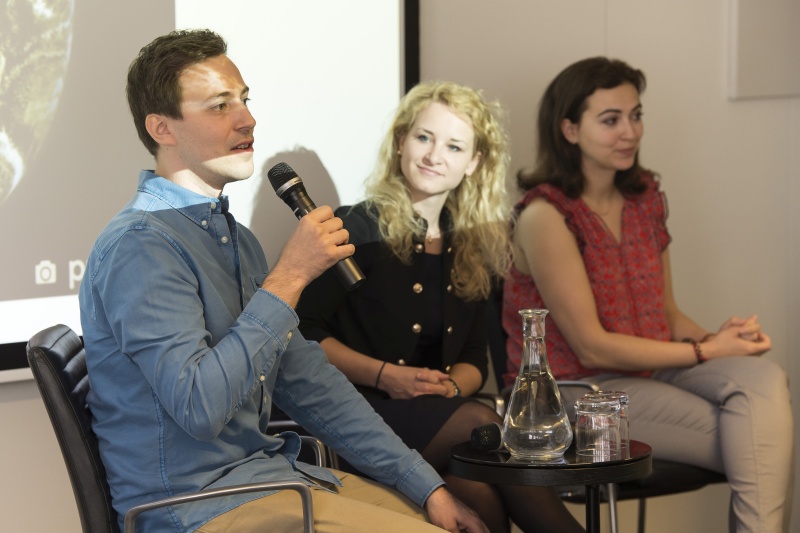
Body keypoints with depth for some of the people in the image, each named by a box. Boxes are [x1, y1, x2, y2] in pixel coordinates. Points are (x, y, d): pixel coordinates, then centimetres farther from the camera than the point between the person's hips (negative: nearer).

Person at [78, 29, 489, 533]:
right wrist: (289, 278, -23)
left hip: (266, 472, 9)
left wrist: (427, 486, 8)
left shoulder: (234, 236, 14)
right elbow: (198, 406, -27)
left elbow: (306, 378, 14)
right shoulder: (139, 246, -17)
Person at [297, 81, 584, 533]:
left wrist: (452, 386, -5)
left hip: (441, 416, 5)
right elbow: (305, 333, -5)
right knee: (481, 424, -32)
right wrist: (384, 375, -16)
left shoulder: (473, 250, 17)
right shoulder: (357, 229, 0)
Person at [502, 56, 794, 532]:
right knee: (756, 443, -24)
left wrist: (717, 336, -8)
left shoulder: (646, 196, 12)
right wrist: (706, 351, -13)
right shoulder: (545, 215, -12)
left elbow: (667, 312, 14)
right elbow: (592, 347, -14)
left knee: (763, 380, -25)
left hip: (649, 368, 7)